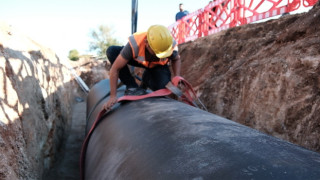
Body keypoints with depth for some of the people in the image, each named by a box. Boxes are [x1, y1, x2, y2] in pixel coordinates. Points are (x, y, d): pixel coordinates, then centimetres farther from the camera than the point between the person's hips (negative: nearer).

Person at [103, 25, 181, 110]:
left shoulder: (171, 46, -33)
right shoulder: (134, 44, -40)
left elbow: (176, 59, -6)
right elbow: (115, 69, -34)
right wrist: (113, 96, -34)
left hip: (158, 65, 0)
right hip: (139, 60, 0)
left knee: (161, 87, -32)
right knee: (111, 51, -26)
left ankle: (146, 78, 6)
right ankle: (132, 87, -17)